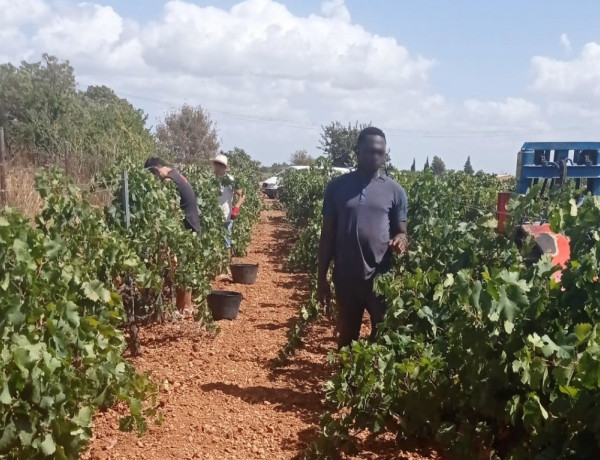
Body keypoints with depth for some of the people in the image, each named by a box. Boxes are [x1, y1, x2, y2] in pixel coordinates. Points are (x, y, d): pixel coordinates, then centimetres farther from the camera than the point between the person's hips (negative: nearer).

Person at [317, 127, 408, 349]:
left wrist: (400, 240, -20)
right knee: (347, 336, 14)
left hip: (382, 278, -1)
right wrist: (321, 276, 2)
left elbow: (401, 231, 6)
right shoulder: (337, 186, 2)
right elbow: (327, 234, 5)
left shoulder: (395, 191, 1)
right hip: (346, 277, 1)